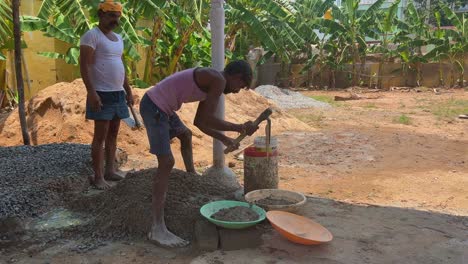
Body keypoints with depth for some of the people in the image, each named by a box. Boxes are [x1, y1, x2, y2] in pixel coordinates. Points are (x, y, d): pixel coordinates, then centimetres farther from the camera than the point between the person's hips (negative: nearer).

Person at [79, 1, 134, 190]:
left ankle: (110, 170, 19)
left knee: (113, 134, 11)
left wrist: (128, 90, 19)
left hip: (118, 94, 8)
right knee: (100, 136, -5)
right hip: (102, 94, -8)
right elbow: (84, 65, -17)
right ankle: (98, 176, 1)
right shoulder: (91, 35, -9)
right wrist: (91, 92, -25)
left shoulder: (118, 38, 16)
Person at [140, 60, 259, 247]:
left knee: (186, 135, 33)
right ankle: (157, 229, -18)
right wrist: (240, 128, -10)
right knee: (166, 162, -16)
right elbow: (207, 120, -20)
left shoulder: (210, 82, 15)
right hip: (154, 107, -11)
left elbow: (199, 122, 20)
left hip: (160, 107, 11)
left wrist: (224, 139, 20)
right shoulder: (219, 80, -14)